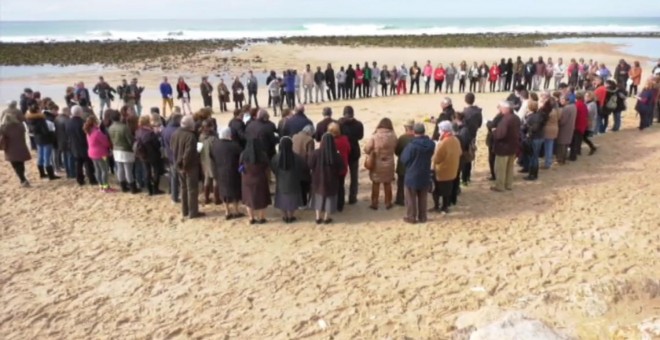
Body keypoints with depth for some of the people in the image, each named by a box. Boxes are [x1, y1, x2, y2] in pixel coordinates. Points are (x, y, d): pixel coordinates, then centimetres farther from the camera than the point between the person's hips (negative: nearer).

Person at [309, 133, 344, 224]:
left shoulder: (316, 153, -18)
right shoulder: (336, 155, -19)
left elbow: (310, 165, -9)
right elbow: (341, 169, -8)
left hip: (318, 179, 1)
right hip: (331, 180, -1)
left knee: (319, 197, 19)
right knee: (329, 198, 16)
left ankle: (318, 218, 22)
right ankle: (326, 218, 25)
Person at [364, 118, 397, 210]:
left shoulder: (375, 136, -16)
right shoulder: (393, 136, -10)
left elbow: (367, 149, -11)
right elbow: (395, 148, 1)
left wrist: (371, 153, 9)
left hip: (376, 163, -2)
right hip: (389, 164, 2)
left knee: (375, 184, 12)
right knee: (387, 184, 16)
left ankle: (374, 203, 17)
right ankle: (388, 203, 25)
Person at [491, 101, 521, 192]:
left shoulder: (505, 120, -27)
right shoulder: (516, 118, 4)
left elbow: (500, 134, -33)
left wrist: (494, 132, -15)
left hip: (504, 147, -9)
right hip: (514, 146, 9)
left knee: (500, 168, 5)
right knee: (510, 167, 20)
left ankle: (499, 186, 14)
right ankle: (509, 185, 29)